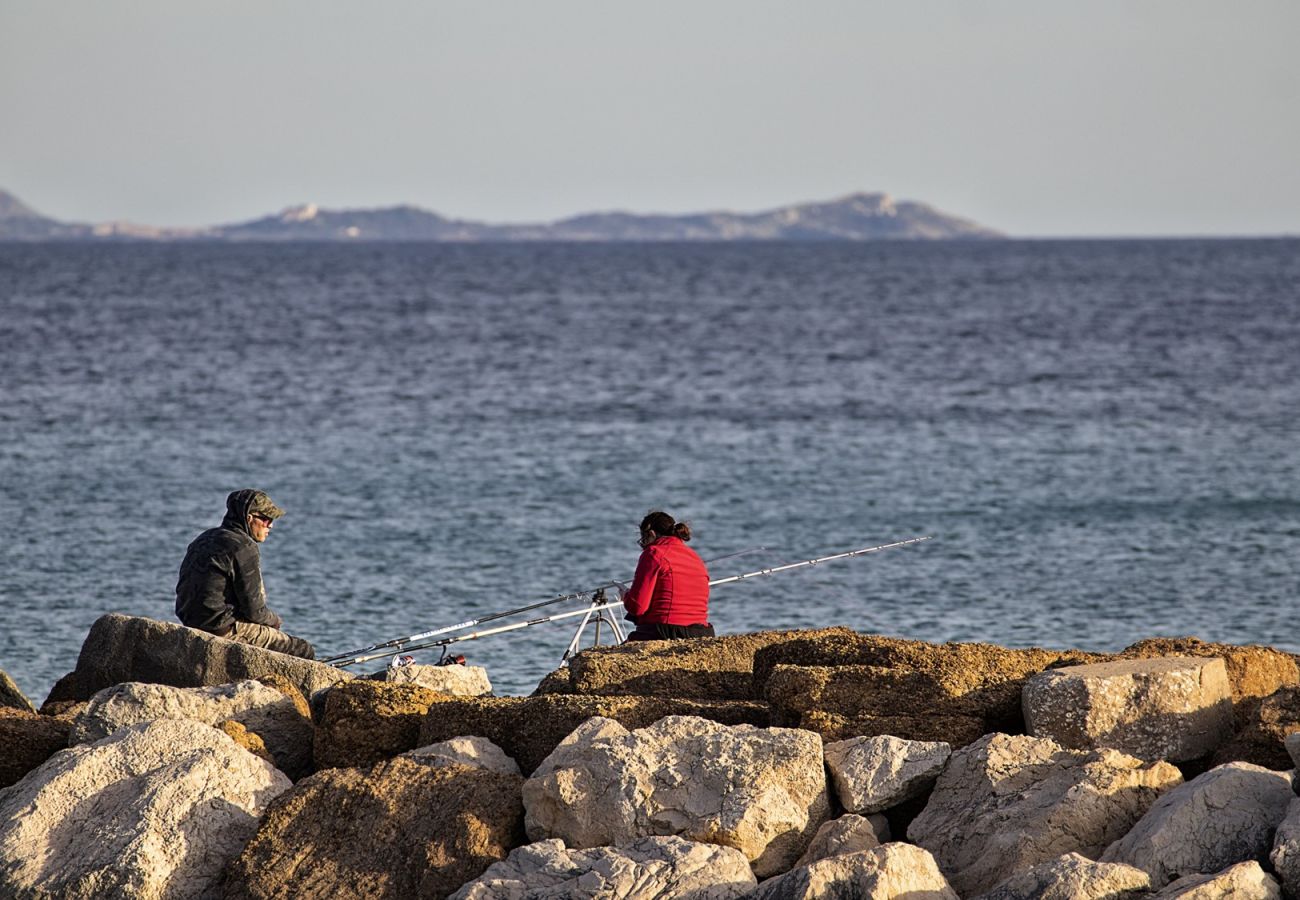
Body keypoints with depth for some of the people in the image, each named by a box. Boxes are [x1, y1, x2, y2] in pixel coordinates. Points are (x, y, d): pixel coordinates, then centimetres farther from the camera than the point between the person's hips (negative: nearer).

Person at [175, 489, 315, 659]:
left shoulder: (204, 539, 14)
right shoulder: (244, 548, -14)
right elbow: (254, 609, -16)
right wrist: (275, 621, 8)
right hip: (225, 629, -10)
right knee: (304, 652, -6)